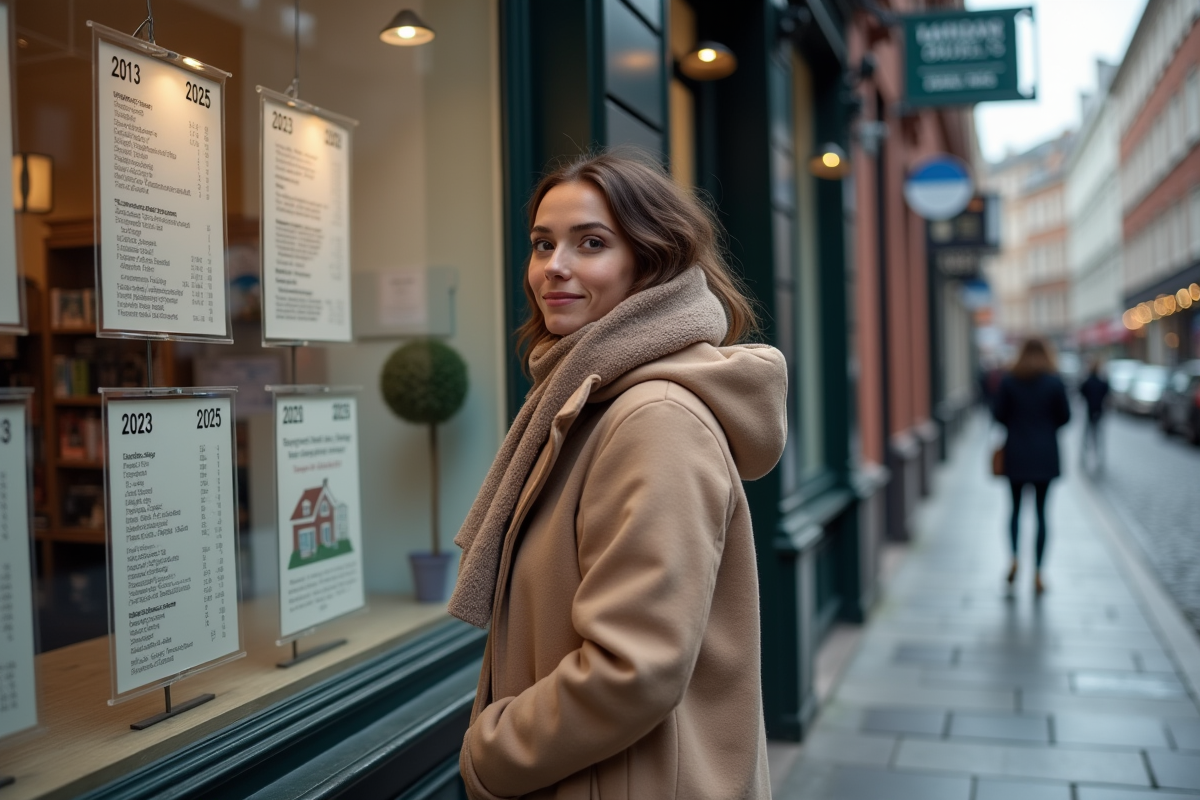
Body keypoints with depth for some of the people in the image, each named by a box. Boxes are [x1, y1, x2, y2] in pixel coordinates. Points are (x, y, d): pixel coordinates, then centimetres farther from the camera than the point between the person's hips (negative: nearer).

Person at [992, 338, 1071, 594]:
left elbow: (999, 414, -4)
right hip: (1045, 455, 0)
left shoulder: (1009, 381, -4)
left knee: (1016, 507, 16)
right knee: (1041, 511, 3)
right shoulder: (1054, 382, -5)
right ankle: (1037, 574, 1)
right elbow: (1065, 416, -1)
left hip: (1016, 455, 1)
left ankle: (1014, 558, 0)